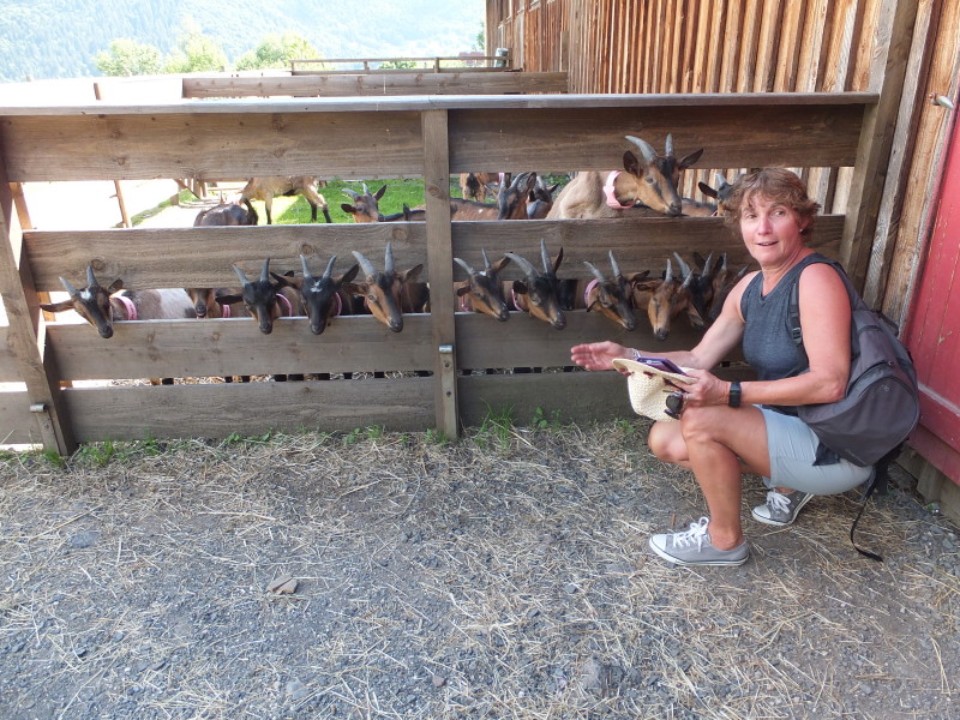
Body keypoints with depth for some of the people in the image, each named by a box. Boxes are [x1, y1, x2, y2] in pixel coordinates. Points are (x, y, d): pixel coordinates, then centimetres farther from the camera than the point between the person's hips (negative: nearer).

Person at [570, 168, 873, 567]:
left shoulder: (816, 278, -20)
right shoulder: (750, 286, 4)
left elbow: (829, 383, -28)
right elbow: (698, 360, 6)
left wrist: (730, 393, -33)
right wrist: (629, 357, -6)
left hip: (834, 448, -8)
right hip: (789, 428, 8)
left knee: (701, 420, -26)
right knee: (664, 439, 3)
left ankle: (725, 540, -1)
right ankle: (788, 484, 14)